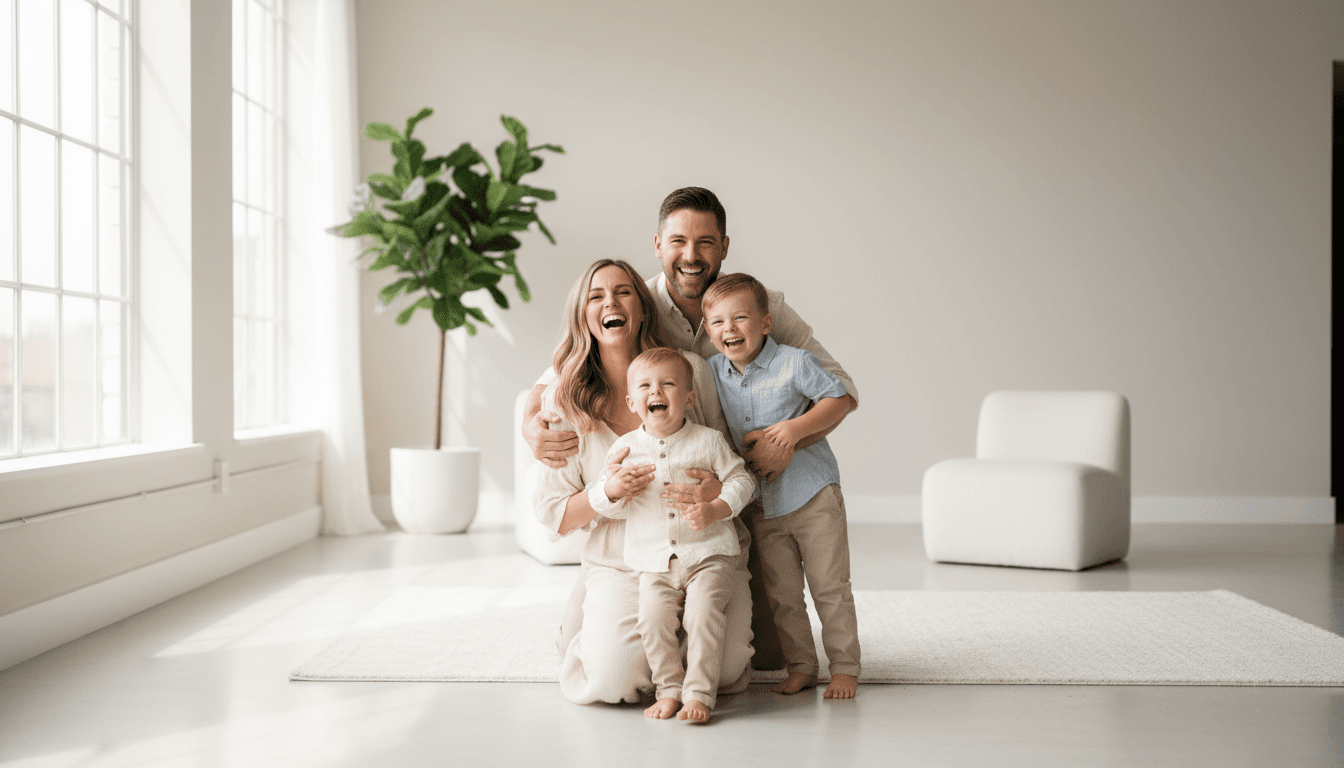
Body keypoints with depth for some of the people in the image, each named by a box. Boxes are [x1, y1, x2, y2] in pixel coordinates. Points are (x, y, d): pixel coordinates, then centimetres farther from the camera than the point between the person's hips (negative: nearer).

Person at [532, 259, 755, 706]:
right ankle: (589, 630, 17)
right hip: (621, 564, -1)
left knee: (725, 672, -14)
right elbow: (554, 515, -1)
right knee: (613, 680, -19)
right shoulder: (564, 400, -2)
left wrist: (716, 488, -17)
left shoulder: (690, 370, -1)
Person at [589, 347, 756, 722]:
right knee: (653, 620, -14)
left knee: (703, 617, -18)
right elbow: (607, 506, 9)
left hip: (708, 554, -2)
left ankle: (699, 694, -6)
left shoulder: (708, 441, -2)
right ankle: (669, 689, 5)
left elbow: (741, 480, 1)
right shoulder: (624, 448, 3)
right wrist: (611, 490, -15)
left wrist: (715, 509, -15)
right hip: (654, 561, 2)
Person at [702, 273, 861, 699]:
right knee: (781, 593, 10)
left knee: (830, 587, 2)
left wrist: (795, 427, -20)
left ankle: (845, 667, 14)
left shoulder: (794, 363, -13)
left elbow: (838, 399, -9)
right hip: (763, 503, 4)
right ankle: (800, 667, 23)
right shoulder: (712, 372, 1)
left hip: (813, 493, -4)